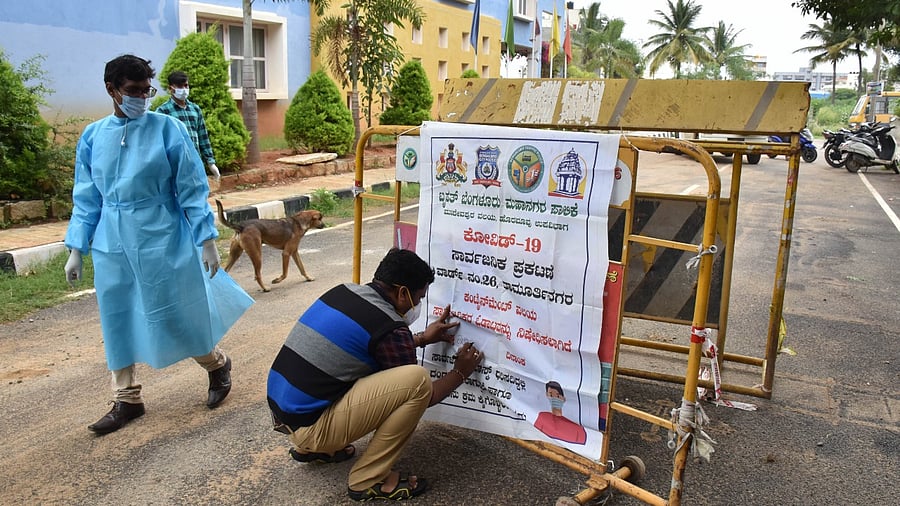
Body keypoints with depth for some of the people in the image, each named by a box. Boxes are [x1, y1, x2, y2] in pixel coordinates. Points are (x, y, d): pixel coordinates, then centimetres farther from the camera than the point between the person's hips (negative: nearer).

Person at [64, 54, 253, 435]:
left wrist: (206, 240, -7)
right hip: (113, 244, 4)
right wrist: (76, 250, 8)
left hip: (163, 240, -4)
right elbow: (86, 198, 10)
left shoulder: (167, 128, -6)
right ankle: (127, 399, 26)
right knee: (117, 319, 10)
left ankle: (217, 365, 32)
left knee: (178, 315, 5)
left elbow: (192, 189, -5)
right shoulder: (93, 137, 4)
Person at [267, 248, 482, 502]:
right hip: (309, 427, -9)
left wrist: (422, 338, 27)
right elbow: (417, 392, -1)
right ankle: (367, 480, -2)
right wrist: (460, 373, 16)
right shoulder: (389, 328, -15)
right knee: (417, 381, -16)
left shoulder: (344, 291, 8)